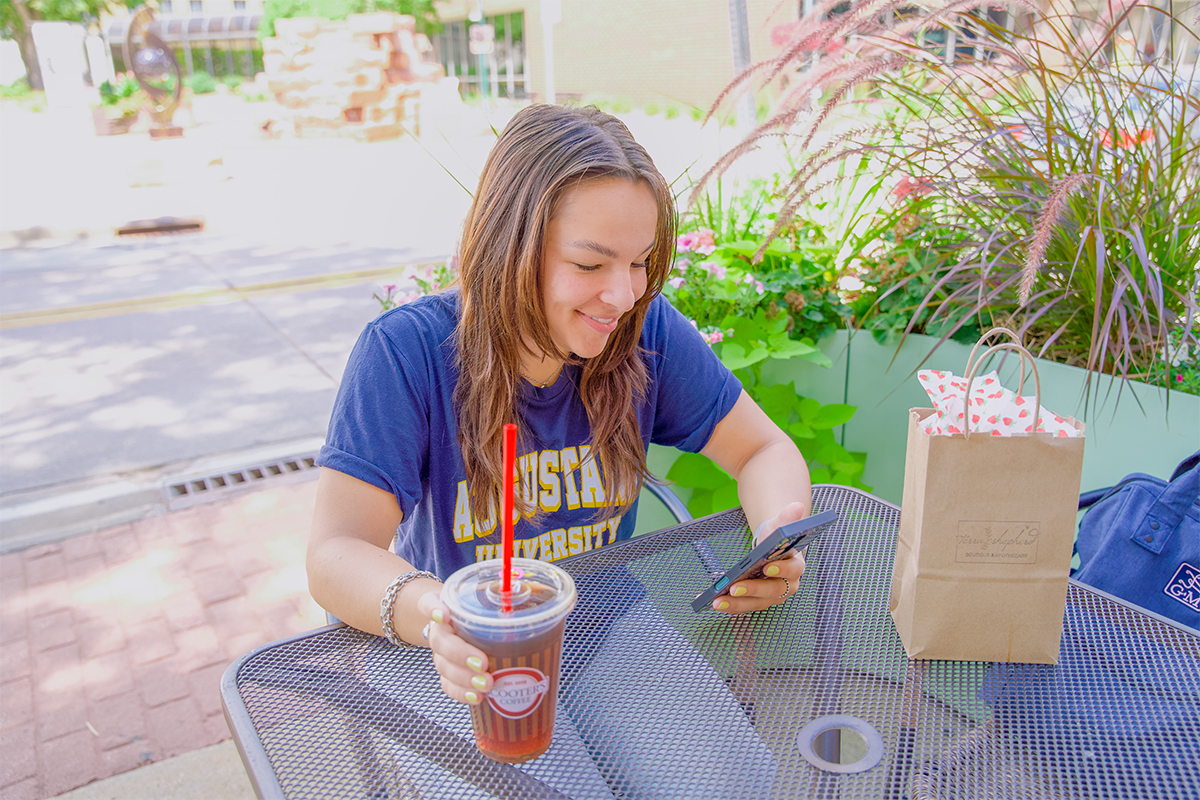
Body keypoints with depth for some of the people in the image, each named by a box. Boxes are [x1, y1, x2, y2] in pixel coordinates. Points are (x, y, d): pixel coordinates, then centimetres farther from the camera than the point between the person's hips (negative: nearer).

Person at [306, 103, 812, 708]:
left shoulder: (647, 331, -9)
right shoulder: (406, 352, -17)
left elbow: (765, 451, 1)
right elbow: (334, 554, -21)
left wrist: (775, 538, -22)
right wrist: (433, 614, -44)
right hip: (467, 669, -1)